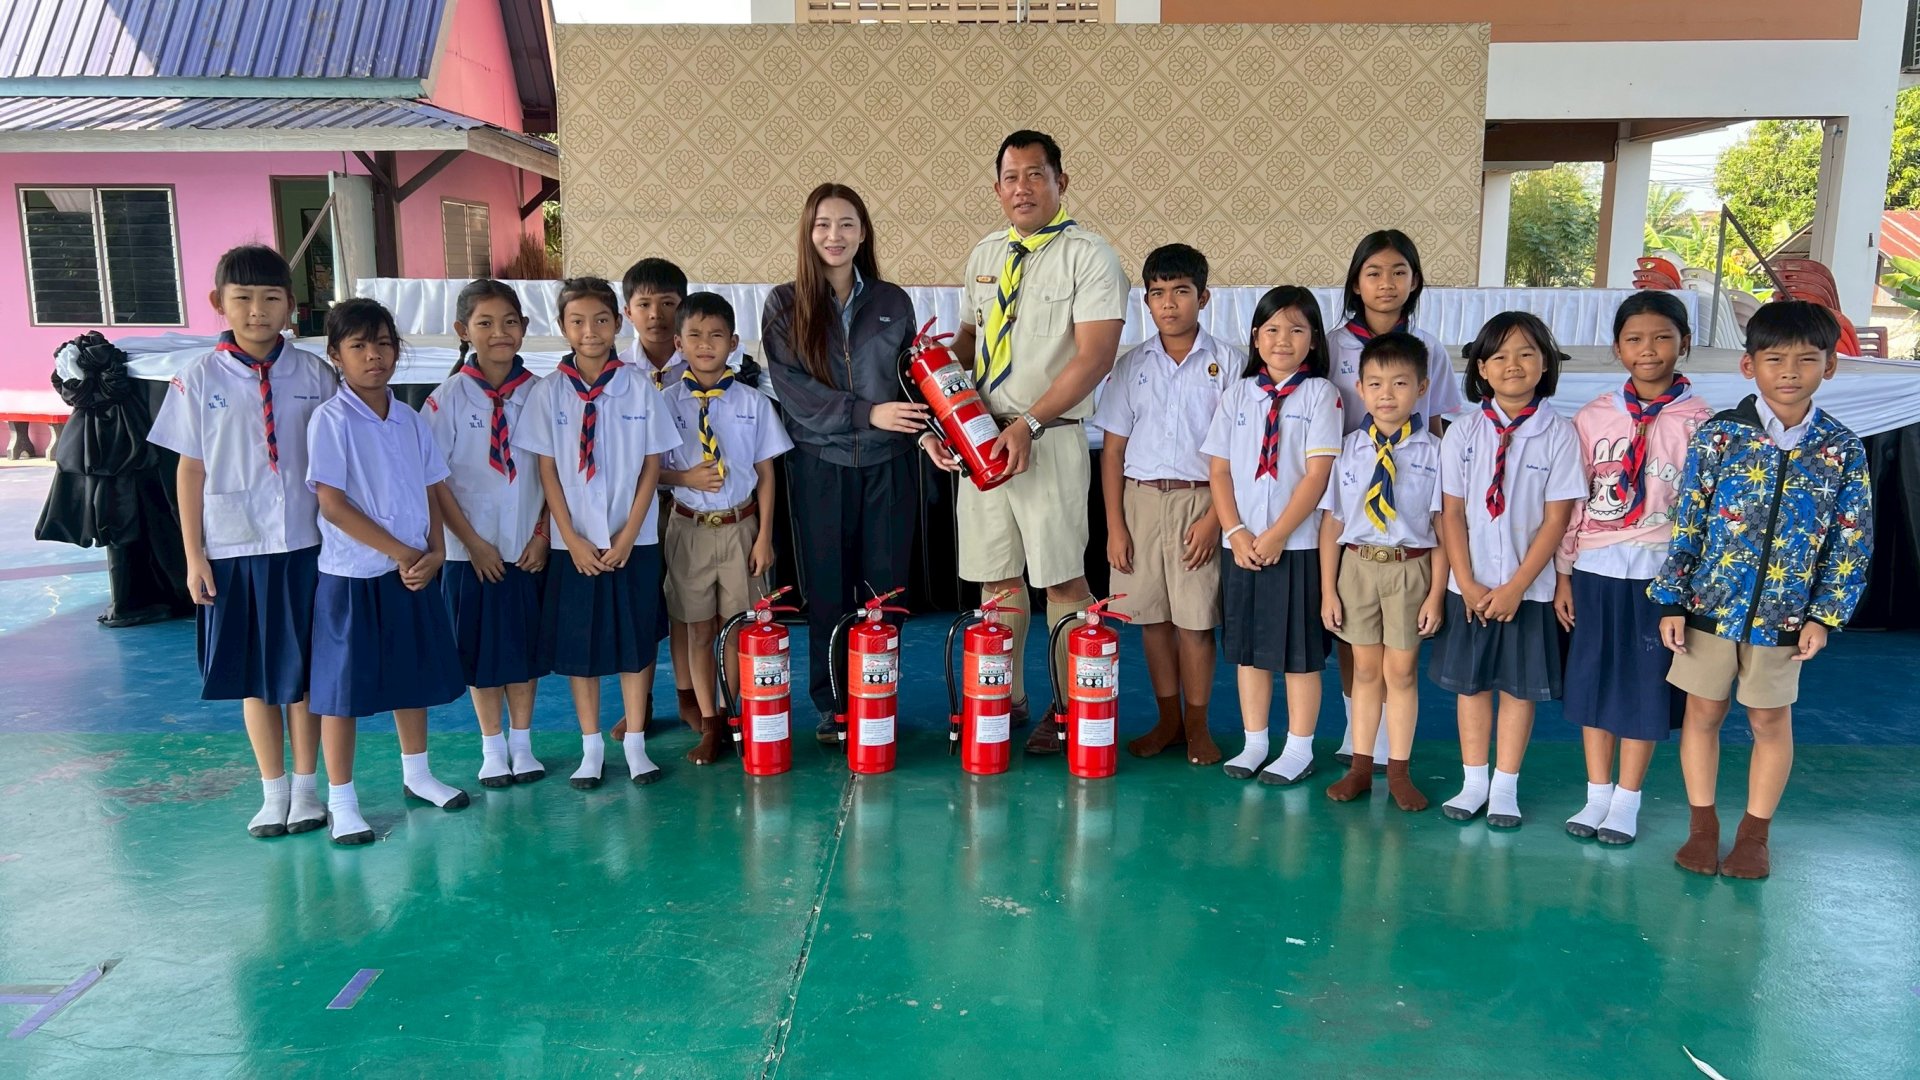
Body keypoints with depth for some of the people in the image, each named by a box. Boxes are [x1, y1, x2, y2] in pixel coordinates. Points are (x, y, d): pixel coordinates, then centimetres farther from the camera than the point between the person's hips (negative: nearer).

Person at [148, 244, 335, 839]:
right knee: (254, 677, 9)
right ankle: (273, 791, 23)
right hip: (233, 548, 0)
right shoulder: (201, 378, -1)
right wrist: (193, 555, 0)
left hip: (305, 544, 0)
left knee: (305, 670, 9)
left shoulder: (313, 374, -1)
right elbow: (190, 469, 2)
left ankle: (306, 785, 23)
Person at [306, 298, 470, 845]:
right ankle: (341, 801, 13)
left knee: (415, 676, 16)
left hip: (414, 571, 6)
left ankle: (417, 774, 34)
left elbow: (432, 493, 9)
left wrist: (434, 553, -6)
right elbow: (332, 504, -14)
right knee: (344, 687, 2)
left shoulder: (411, 420, 6)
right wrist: (401, 552, -13)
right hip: (353, 574, -5)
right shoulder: (331, 419, -10)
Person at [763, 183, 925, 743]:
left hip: (887, 465, 1)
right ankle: (829, 707, 19)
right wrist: (867, 413, -16)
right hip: (820, 465, -1)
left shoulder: (893, 301, 7)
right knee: (827, 591, 5)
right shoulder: (784, 304, 2)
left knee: (887, 588, 5)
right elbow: (793, 391, -6)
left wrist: (926, 430, -10)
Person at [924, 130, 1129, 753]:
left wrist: (1028, 425, -19)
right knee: (995, 576, 11)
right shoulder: (985, 255, 15)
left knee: (1062, 579, -1)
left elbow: (1094, 356, -14)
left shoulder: (1088, 256, -6)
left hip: (1049, 439, -6)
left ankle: (1069, 709, 11)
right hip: (980, 437, 6)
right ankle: (1005, 699, 23)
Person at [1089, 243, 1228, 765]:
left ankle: (1196, 726, 15)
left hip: (1200, 501, -2)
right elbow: (1113, 449, 7)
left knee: (1195, 618, 0)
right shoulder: (1132, 365, 7)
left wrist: (1215, 517, -10)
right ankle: (1168, 720, 22)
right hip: (1141, 499, 3)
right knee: (1152, 615, 7)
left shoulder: (1224, 365, 1)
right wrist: (1114, 524, 1)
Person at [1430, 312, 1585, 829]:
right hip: (1469, 587, 2)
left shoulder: (1558, 435, -6)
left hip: (1528, 588, -2)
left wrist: (1516, 586, -13)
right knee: (1470, 682, 9)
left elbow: (1556, 519, -8)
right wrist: (1467, 583, -9)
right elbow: (1452, 512, -1)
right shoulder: (1464, 433, 0)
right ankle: (1474, 781, 23)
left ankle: (1506, 787, 21)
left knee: (1519, 686, 8)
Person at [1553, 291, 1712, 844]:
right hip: (1595, 569, 2)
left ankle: (1626, 801, 21)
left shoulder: (1699, 421, -3)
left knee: (1645, 685, 7)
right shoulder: (1592, 417, 2)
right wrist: (1563, 573, 4)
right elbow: (1572, 502, 4)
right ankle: (1597, 794, 24)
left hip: (1660, 571, -2)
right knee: (1593, 679, 9)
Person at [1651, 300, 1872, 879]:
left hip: (1784, 614, 1)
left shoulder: (1843, 450, -3)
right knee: (1703, 712, 10)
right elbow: (1686, 523, -4)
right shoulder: (1718, 435, -6)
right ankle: (1703, 823, 26)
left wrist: (1824, 615, -4)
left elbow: (1851, 543, 1)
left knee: (1771, 719, 12)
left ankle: (1755, 832, 29)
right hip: (1710, 605, 0)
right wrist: (1671, 601, -5)